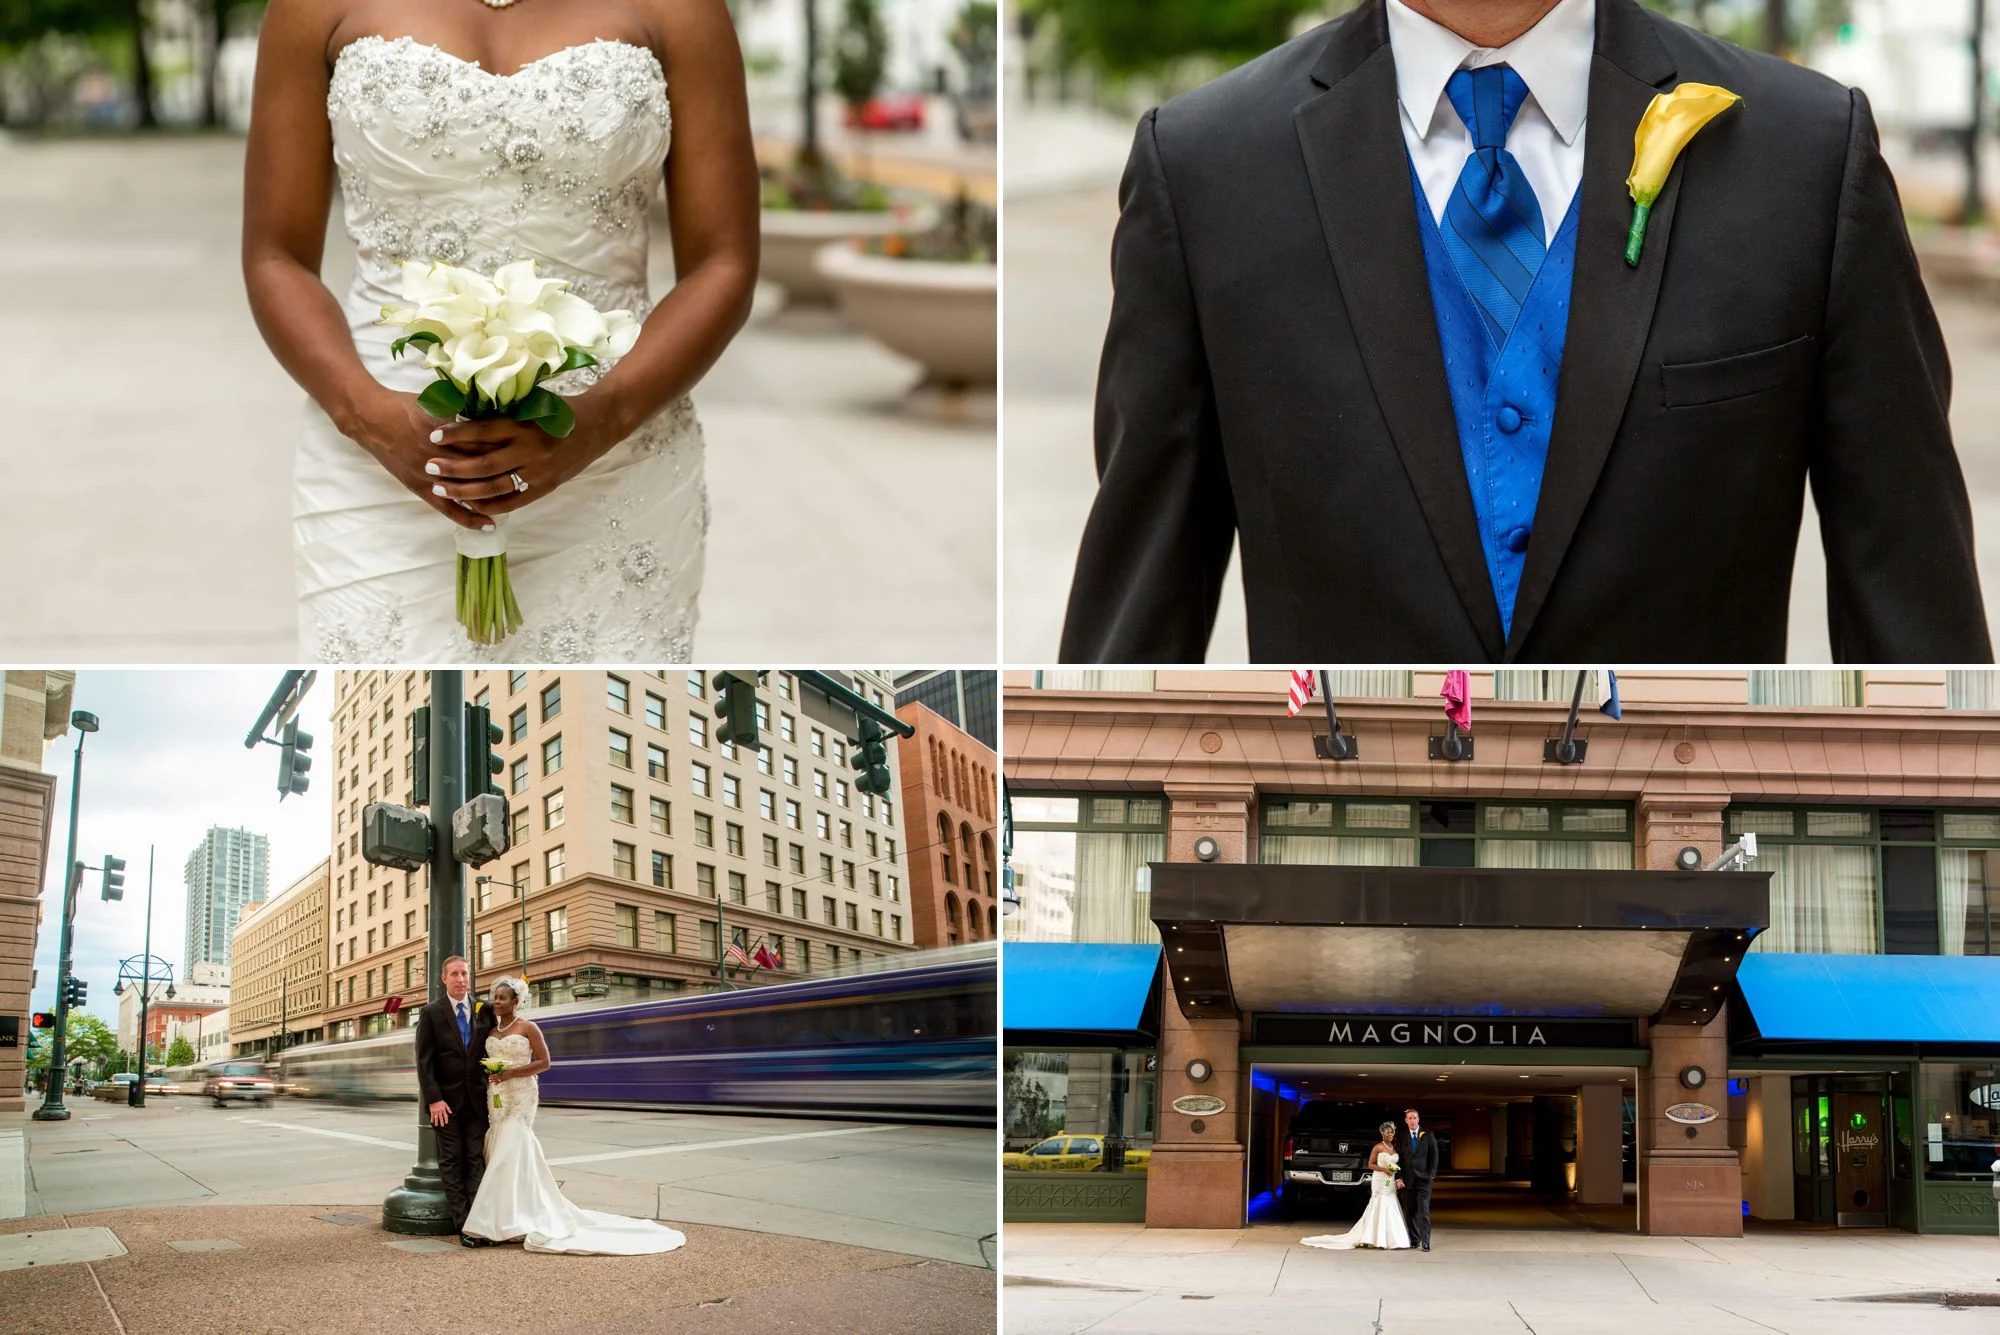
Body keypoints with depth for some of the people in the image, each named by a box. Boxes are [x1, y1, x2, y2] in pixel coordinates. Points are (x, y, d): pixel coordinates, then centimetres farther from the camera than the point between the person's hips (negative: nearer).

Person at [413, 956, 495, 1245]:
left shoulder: (485, 1011, 7)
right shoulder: (431, 1013, 0)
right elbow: (424, 1061, -4)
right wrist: (433, 1099, -13)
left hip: (477, 1099, 2)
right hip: (446, 1100, -2)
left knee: (477, 1161, -1)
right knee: (451, 1163, -1)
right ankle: (463, 1224, -1)